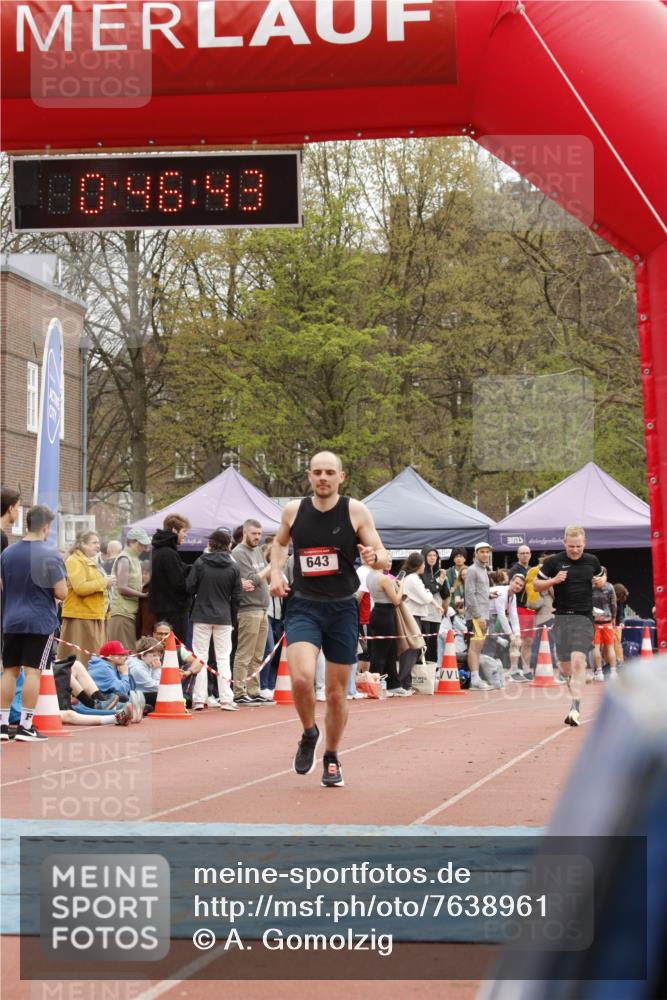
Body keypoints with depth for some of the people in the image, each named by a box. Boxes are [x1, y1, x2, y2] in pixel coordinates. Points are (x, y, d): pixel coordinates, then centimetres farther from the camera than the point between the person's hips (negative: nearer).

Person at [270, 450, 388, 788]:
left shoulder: (356, 511, -4)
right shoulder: (293, 510, 2)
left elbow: (382, 555, -3)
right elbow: (280, 542, 23)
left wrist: (373, 556, -27)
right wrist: (276, 572, 5)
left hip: (342, 608, 0)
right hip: (303, 607, 0)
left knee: (337, 692, 6)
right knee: (301, 678, -22)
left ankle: (332, 758, 29)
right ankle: (309, 734, 8)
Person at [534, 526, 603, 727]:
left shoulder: (592, 561, 6)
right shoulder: (553, 562, 0)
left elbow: (600, 576, 27)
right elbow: (536, 585, 7)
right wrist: (553, 581, -12)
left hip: (584, 618, -1)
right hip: (562, 617, 1)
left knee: (578, 661, -18)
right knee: (566, 667, 6)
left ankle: (575, 709, -20)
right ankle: (576, 693, 36)